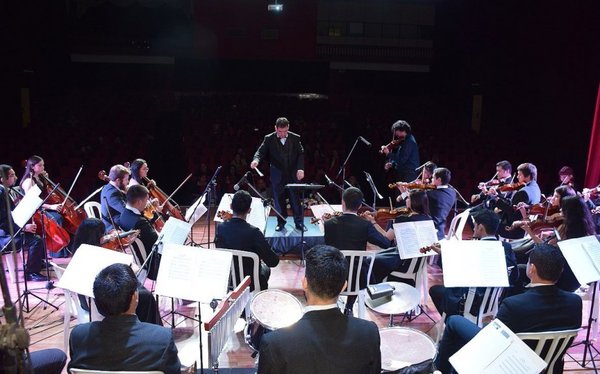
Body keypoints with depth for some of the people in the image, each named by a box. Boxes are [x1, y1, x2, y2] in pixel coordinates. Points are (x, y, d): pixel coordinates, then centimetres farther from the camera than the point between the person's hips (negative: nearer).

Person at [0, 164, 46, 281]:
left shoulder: (12, 191, 11)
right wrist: (23, 227, -28)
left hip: (15, 231, 10)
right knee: (36, 240, -25)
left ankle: (41, 261, 22)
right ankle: (31, 272, -11)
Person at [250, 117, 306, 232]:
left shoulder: (295, 138, 0)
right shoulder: (269, 139, -2)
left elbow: (301, 154, 1)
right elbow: (261, 151, -7)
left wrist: (300, 168, -12)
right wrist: (256, 159, -29)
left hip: (293, 174, 0)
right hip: (277, 175, 0)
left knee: (296, 199, 3)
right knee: (279, 199, 7)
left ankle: (299, 222, 12)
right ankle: (281, 222, 20)